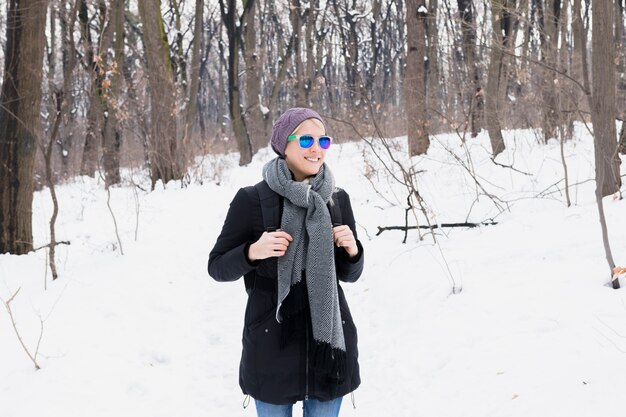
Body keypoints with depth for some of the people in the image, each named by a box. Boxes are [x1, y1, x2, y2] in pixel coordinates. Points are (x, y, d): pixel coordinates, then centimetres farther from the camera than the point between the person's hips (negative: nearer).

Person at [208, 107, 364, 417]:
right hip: (273, 343, -3)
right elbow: (218, 268, -2)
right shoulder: (252, 199, -8)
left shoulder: (337, 199, 3)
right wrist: (253, 252, -20)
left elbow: (349, 274, 10)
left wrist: (352, 250, -11)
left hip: (329, 339, 3)